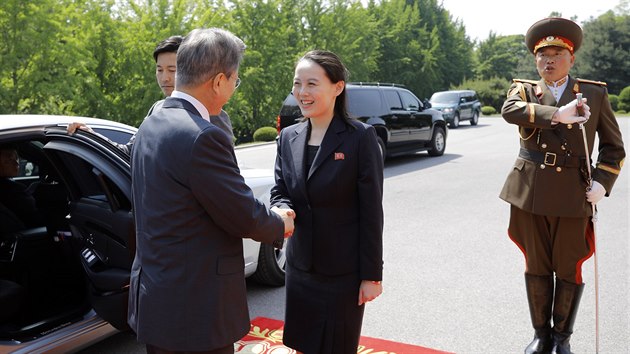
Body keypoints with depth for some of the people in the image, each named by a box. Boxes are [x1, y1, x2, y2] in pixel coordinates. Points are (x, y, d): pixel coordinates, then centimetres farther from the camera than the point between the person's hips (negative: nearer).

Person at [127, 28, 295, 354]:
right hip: (194, 309, -9)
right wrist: (281, 225, 4)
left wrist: (269, 215, 12)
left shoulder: (151, 125, 6)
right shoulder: (203, 137, -24)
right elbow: (245, 216, -17)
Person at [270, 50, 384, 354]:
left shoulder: (360, 137, -13)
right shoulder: (288, 137, 3)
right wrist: (283, 212, -17)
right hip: (300, 267, 5)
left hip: (344, 271, -5)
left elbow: (371, 211, -12)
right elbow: (279, 192, 7)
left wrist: (371, 275, -11)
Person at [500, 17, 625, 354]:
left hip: (573, 194, 0)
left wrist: (602, 182, -6)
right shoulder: (524, 89, 7)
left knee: (568, 270, 8)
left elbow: (613, 146, 9)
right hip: (530, 193, 1)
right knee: (536, 267, 11)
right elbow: (509, 110, -17)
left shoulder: (595, 93, 7)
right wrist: (555, 114, -27)